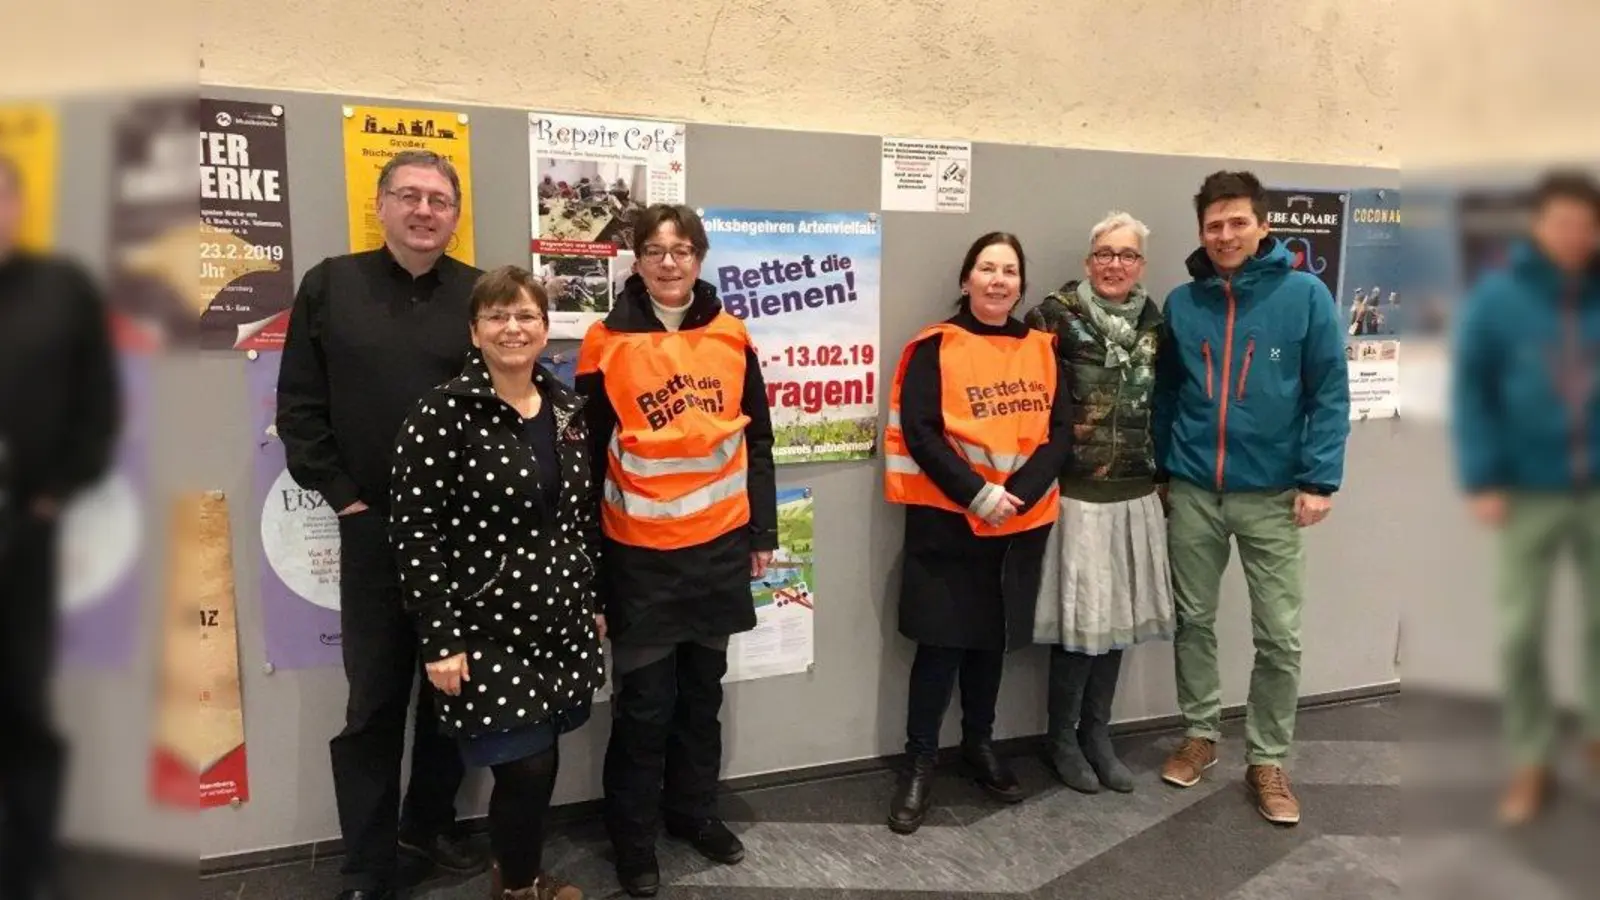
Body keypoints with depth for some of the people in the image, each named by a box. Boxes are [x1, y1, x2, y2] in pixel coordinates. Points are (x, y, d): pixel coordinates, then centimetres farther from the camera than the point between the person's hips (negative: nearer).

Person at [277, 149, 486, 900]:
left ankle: (430, 823, 35)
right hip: (375, 528, 0)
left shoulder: (483, 296, 2)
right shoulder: (329, 286, 3)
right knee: (374, 702, 7)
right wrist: (342, 495, -4)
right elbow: (299, 406, 3)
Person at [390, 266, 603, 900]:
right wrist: (439, 638, -15)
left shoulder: (566, 407, 6)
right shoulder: (443, 413, -12)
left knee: (540, 764, 13)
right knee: (526, 769, 0)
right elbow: (413, 531, -14)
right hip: (488, 628, -5)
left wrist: (593, 600, 15)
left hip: (560, 621, 5)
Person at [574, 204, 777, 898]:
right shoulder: (607, 343, -7)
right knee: (644, 701, 6)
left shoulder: (730, 336, 2)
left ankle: (693, 810, 36)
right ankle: (633, 837, 25)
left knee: (703, 689, 17)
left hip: (719, 544, 3)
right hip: (641, 553, -3)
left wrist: (762, 530, 7)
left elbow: (756, 439, 8)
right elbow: (588, 457, -5)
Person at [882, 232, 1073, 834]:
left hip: (1022, 520, 4)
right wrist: (978, 495, -19)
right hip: (947, 519, -4)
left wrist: (1017, 494, -15)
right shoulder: (935, 348, -6)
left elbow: (1060, 432, 0)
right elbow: (919, 433, -13)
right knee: (943, 639, -1)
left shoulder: (1042, 348, 7)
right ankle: (919, 763, 13)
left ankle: (979, 744, 34)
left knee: (993, 635, 15)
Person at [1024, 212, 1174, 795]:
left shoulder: (1154, 322, 9)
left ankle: (1097, 734, 27)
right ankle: (1062, 736, 20)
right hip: (1077, 493, -5)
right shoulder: (1056, 315, -8)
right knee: (1081, 617, 0)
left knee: (1120, 614, 11)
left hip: (1136, 494, 6)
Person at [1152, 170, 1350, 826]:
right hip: (1191, 492, 3)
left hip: (1272, 494, -2)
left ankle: (1268, 759, 20)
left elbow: (1330, 394, -6)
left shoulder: (1304, 294, -5)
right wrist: (1162, 471, 9)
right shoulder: (1181, 303, 4)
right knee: (1193, 621, 12)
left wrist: (1319, 479, -11)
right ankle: (1200, 733, 30)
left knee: (1280, 636, 3)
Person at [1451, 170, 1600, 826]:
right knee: (1520, 633, 4)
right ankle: (1530, 761, 20)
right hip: (1532, 493, -1)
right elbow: (1471, 391, -5)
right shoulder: (1497, 296, -5)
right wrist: (1483, 480, -11)